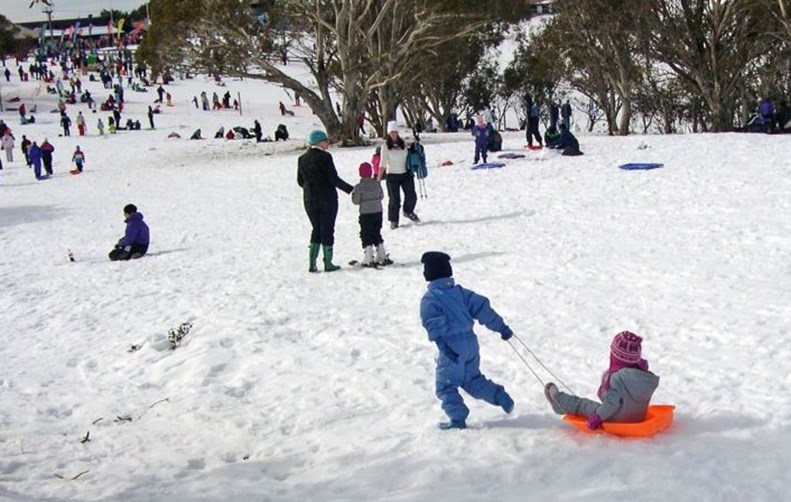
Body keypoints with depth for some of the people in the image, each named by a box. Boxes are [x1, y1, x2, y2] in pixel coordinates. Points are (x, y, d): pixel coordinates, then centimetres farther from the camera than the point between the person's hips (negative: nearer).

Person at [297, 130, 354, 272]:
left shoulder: (302, 159, 5)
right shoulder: (324, 157, -13)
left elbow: (300, 181, 10)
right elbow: (334, 178, -15)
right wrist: (350, 189, -8)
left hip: (309, 200, 5)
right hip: (327, 199, -5)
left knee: (316, 229, 15)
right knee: (327, 230, 4)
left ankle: (312, 263, 6)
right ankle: (328, 263, 8)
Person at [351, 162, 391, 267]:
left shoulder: (359, 187, -14)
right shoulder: (377, 184, -1)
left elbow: (356, 201, -9)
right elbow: (381, 196, 8)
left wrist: (353, 193, 8)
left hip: (365, 214, -4)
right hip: (378, 212, 4)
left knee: (366, 236, 2)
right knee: (377, 234, 17)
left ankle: (368, 260, -2)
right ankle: (382, 257, 18)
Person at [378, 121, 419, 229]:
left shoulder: (403, 143, 4)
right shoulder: (386, 146, -6)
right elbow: (383, 163, -8)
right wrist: (379, 178, -12)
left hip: (405, 173, 3)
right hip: (392, 175, -3)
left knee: (411, 196, 1)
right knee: (394, 199, -2)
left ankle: (408, 212, 30)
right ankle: (393, 221, 10)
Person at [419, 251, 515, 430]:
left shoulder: (429, 299, -7)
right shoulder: (460, 292, 10)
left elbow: (434, 324, -21)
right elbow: (482, 308, 5)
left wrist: (443, 346, -29)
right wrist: (501, 327, 7)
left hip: (451, 347, -6)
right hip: (470, 342, 6)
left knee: (446, 385, 7)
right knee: (472, 378, 23)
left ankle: (458, 419, 3)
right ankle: (500, 396, 10)